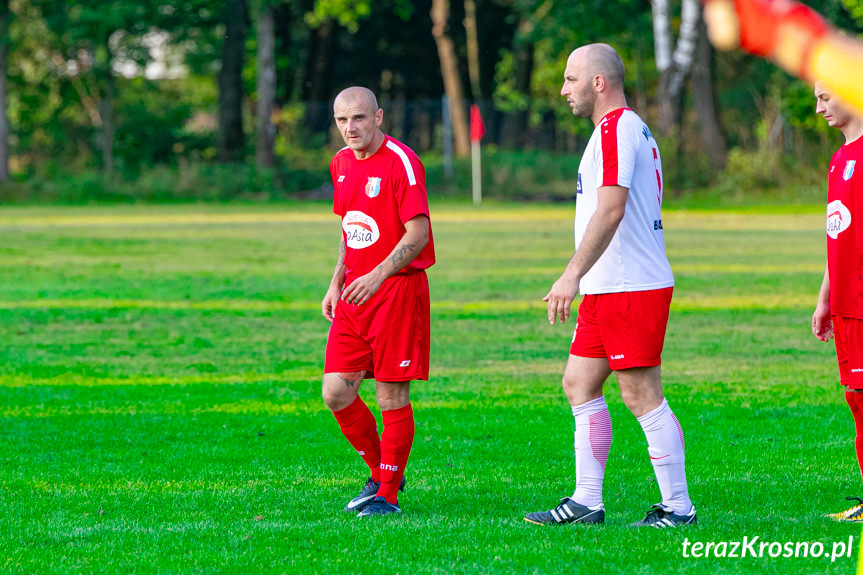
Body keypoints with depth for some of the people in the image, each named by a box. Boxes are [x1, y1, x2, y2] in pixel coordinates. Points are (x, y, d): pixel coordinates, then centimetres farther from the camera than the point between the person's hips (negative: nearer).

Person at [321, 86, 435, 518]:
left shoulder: (400, 162, -12)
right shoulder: (342, 163, 12)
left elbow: (418, 233, -17)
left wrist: (377, 276, -27)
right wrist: (336, 283, 17)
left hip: (397, 288, -7)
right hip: (354, 290, 7)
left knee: (392, 396, -4)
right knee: (336, 392, 1)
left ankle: (388, 494, 7)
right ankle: (380, 472, 20)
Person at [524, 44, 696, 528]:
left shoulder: (615, 128, -13)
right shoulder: (633, 128, 19)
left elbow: (611, 208, -24)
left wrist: (573, 274, -26)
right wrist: (584, 278, 25)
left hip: (631, 288, -11)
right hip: (607, 289, 11)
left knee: (643, 397, -8)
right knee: (580, 384, 11)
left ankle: (678, 507, -4)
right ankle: (587, 502, 13)